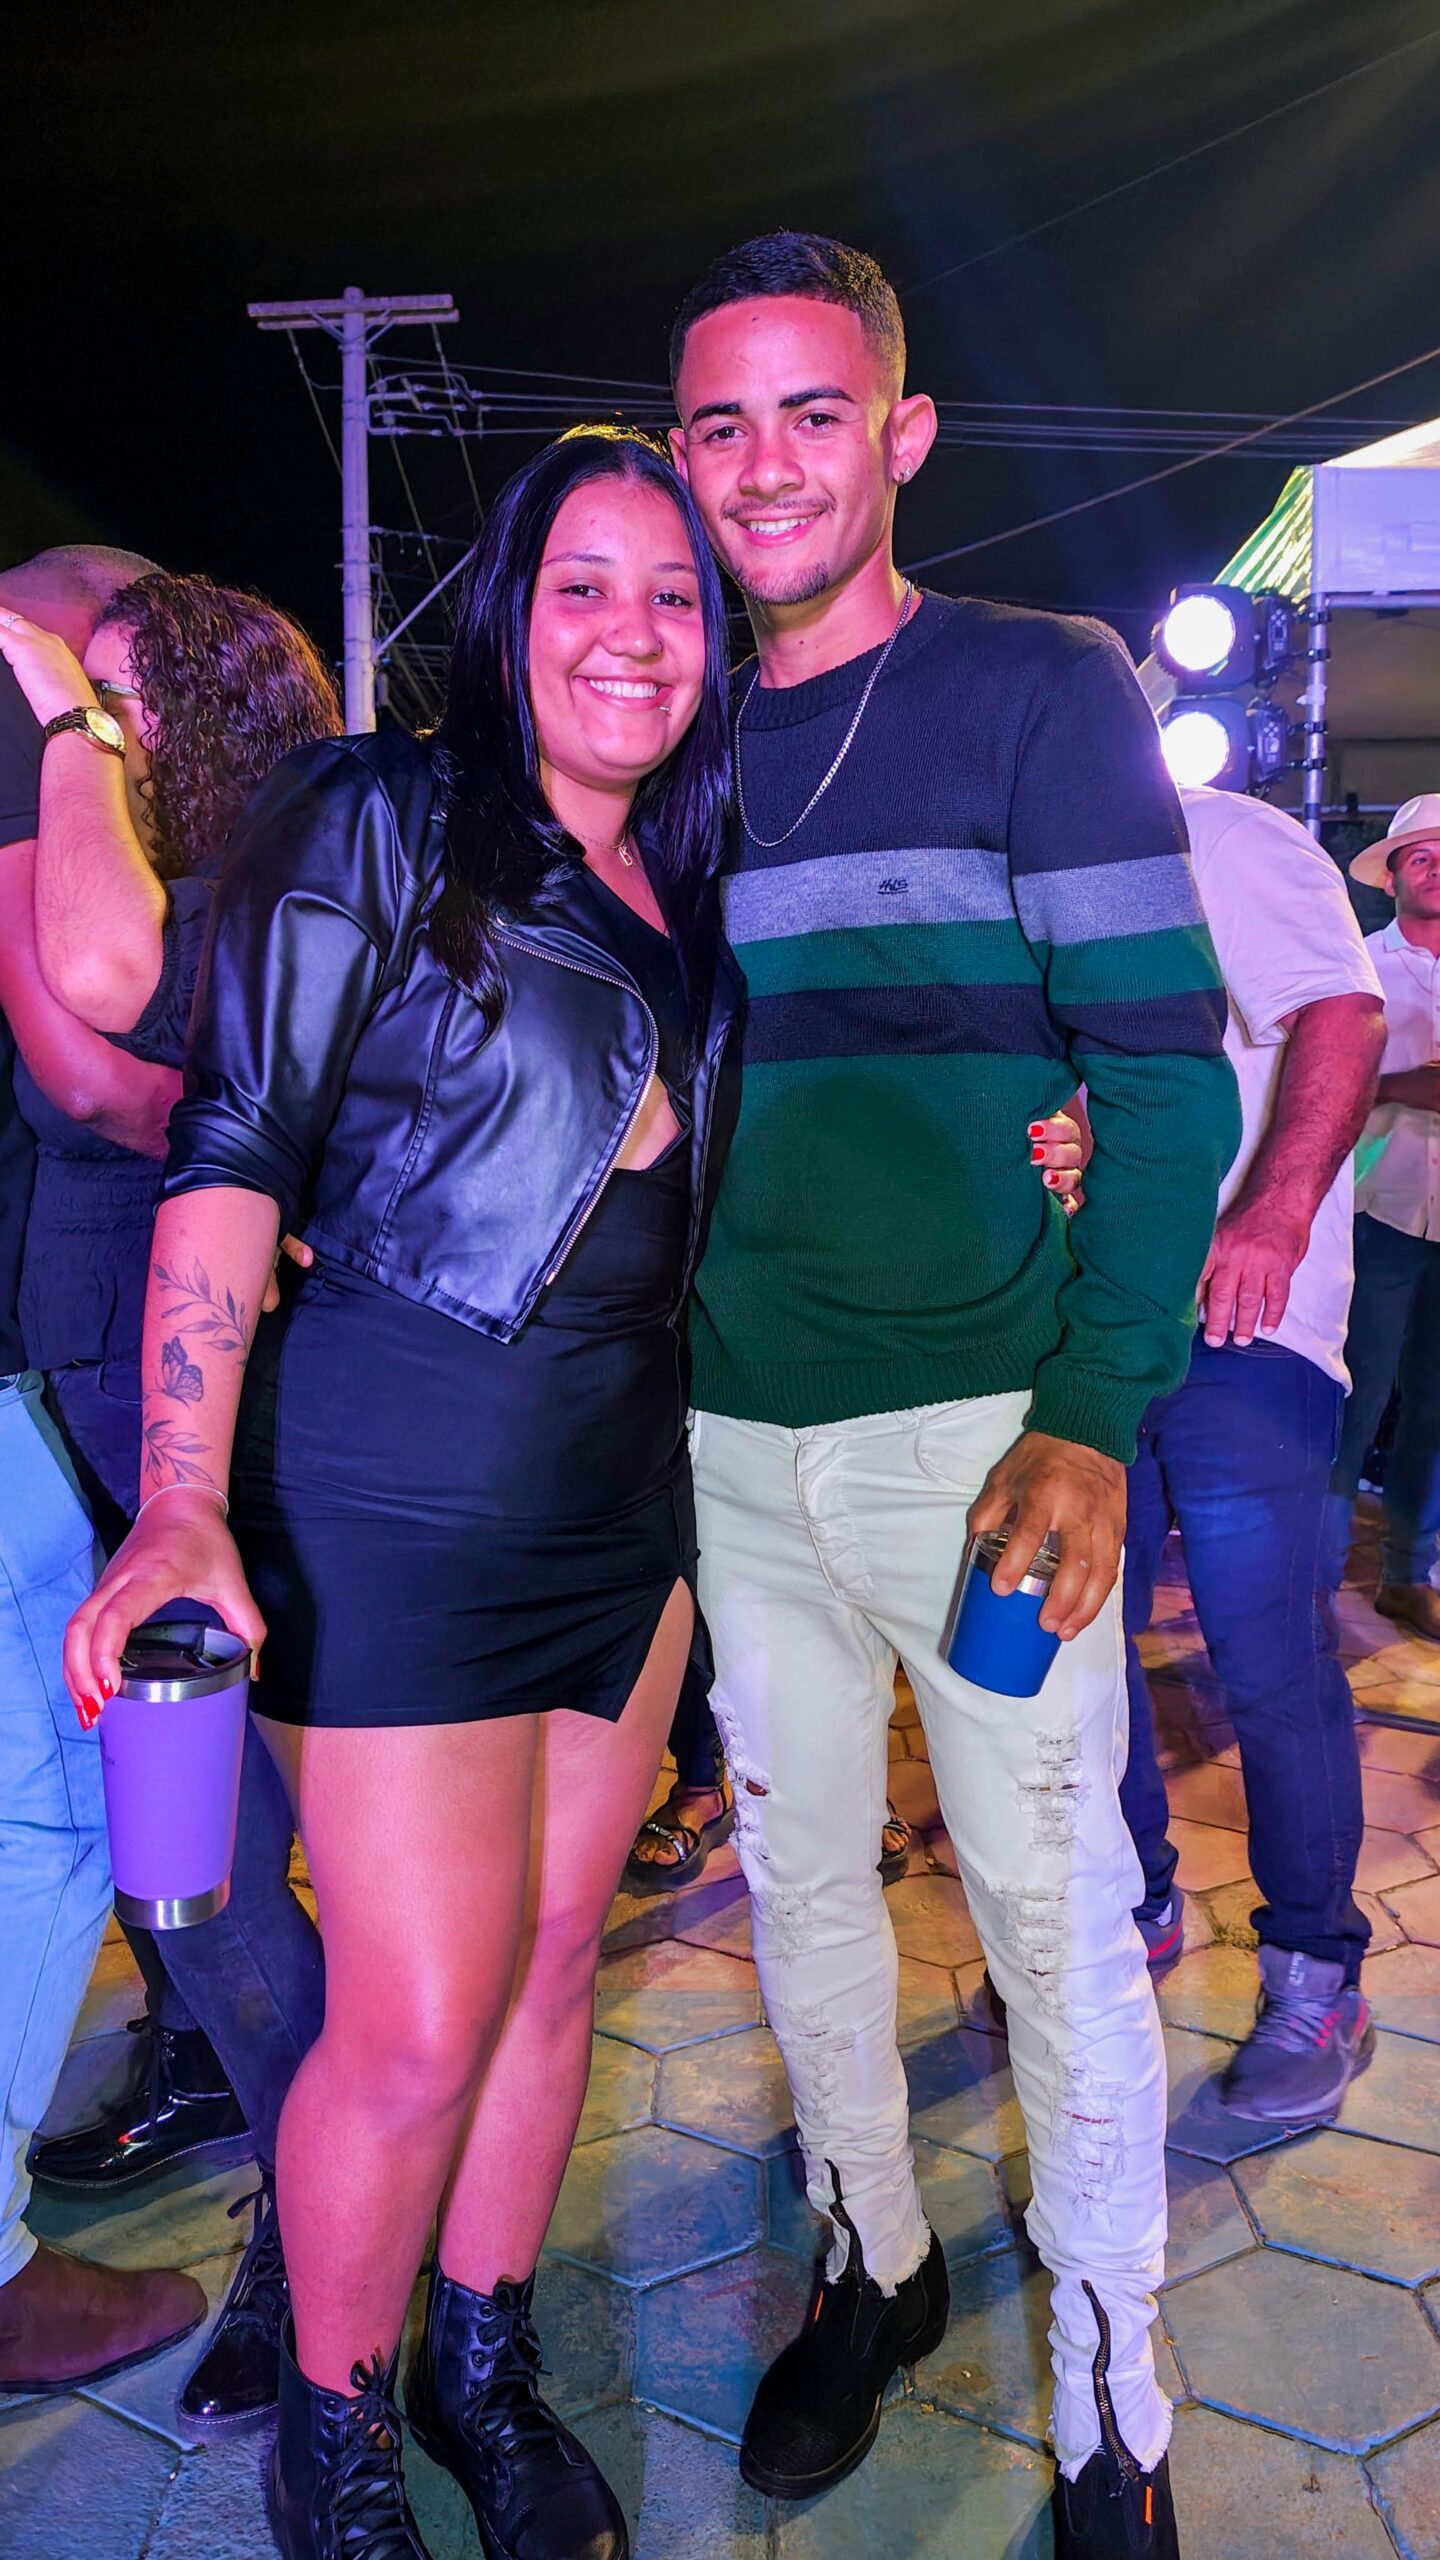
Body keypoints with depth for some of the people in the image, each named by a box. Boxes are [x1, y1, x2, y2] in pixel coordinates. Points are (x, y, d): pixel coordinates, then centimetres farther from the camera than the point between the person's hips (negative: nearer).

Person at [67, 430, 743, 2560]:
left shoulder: (692, 897, 11)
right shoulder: (378, 822, -7)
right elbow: (234, 1149, -11)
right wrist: (183, 1503, -20)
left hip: (627, 1487, 6)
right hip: (397, 1487, -6)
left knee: (553, 1954, 15)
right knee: (417, 2026, -1)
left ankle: (483, 2364, 37)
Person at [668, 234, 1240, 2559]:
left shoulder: (1044, 692, -3)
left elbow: (1170, 1060, -9)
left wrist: (1094, 1415, -17)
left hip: (982, 1424, -4)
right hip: (736, 1444, 5)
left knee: (1055, 1908, 4)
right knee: (799, 1878, 15)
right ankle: (875, 2265, 38)